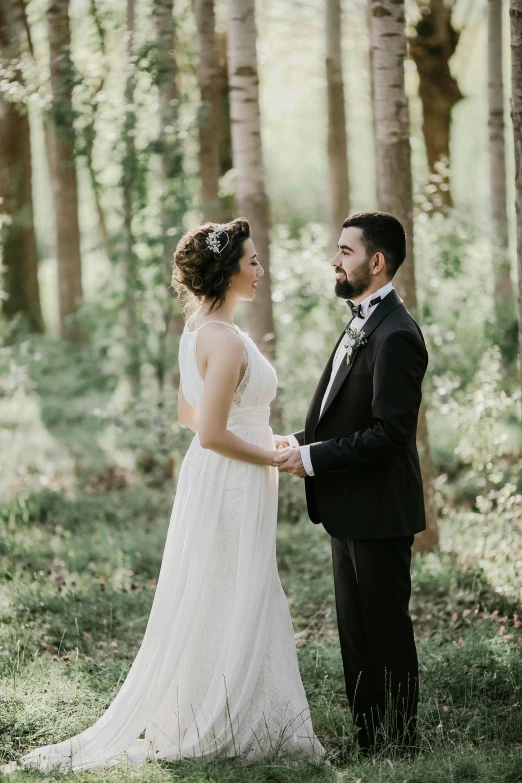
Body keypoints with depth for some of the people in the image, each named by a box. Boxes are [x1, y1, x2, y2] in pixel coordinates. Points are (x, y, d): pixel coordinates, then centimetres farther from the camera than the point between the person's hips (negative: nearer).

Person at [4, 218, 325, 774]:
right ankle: (216, 729, 10)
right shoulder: (226, 340, -21)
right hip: (233, 484, -10)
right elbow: (211, 434, -25)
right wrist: (274, 458, -12)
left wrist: (254, 437, 17)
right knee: (230, 609, 0)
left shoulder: (197, 328, 9)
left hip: (209, 479, 10)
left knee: (208, 607, 16)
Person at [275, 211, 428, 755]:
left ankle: (397, 750, 11)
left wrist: (313, 459, -20)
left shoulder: (394, 336, -19)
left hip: (378, 512, -10)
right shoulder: (361, 325, 13)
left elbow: (389, 433, -23)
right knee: (356, 634, 16)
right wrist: (300, 441, 4)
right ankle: (369, 746, 25)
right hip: (351, 511, 10)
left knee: (386, 634, 0)